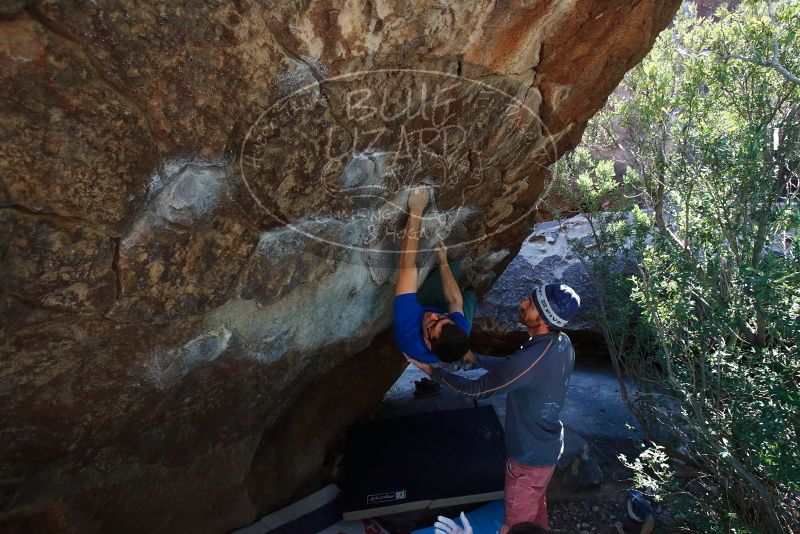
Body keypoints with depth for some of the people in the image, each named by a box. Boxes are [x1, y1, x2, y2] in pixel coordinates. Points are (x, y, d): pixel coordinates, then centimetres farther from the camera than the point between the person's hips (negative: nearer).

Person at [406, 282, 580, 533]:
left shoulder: (531, 360, -37)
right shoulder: (563, 343, -9)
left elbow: (477, 389, -23)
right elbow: (511, 367, 6)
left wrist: (431, 371, -14)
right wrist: (474, 357, 5)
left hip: (530, 456, -8)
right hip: (549, 445, 8)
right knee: (537, 507, 31)